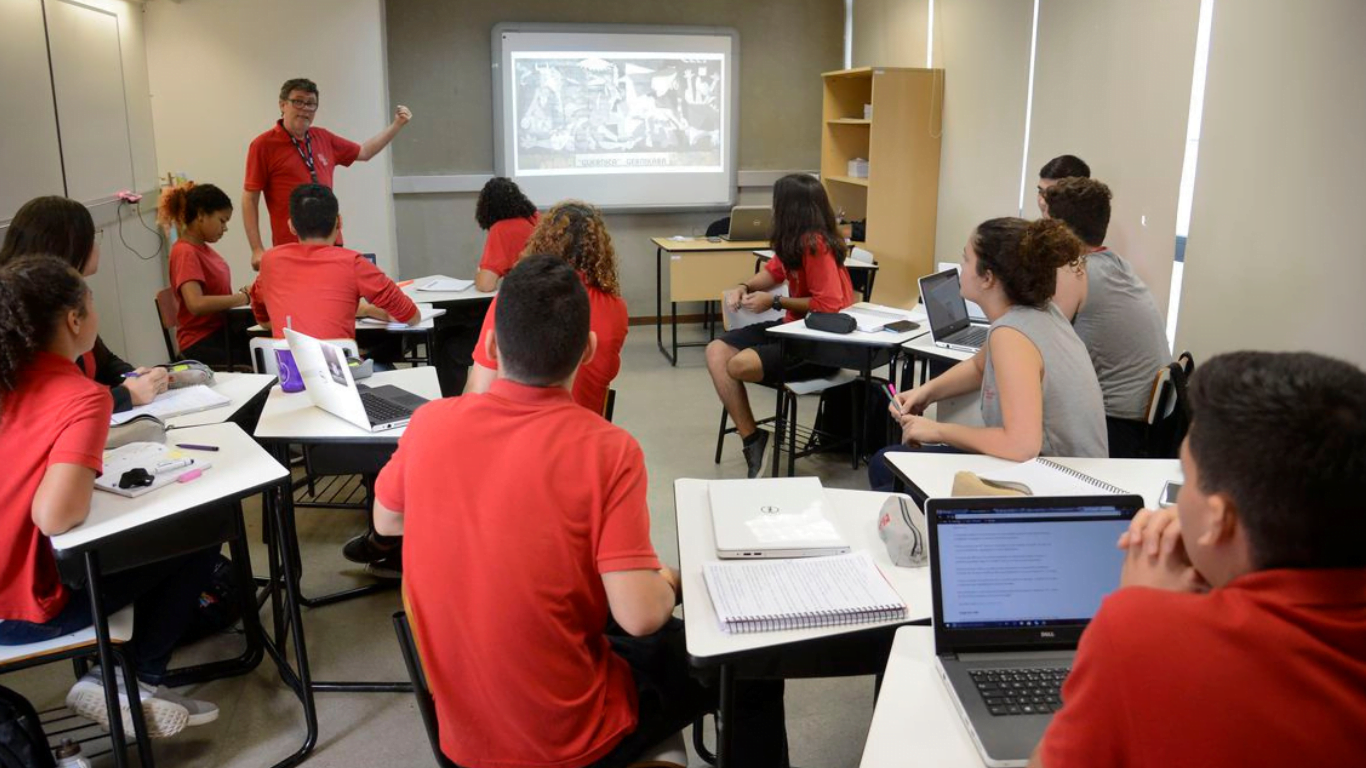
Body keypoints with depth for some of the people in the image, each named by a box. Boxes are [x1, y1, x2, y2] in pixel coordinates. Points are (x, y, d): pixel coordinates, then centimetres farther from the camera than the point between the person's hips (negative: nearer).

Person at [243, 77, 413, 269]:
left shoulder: (324, 138, 11)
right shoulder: (263, 145, -3)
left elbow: (363, 152, 26)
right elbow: (249, 199, -4)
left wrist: (397, 125, 20)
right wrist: (257, 250, -11)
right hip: (290, 250, -5)